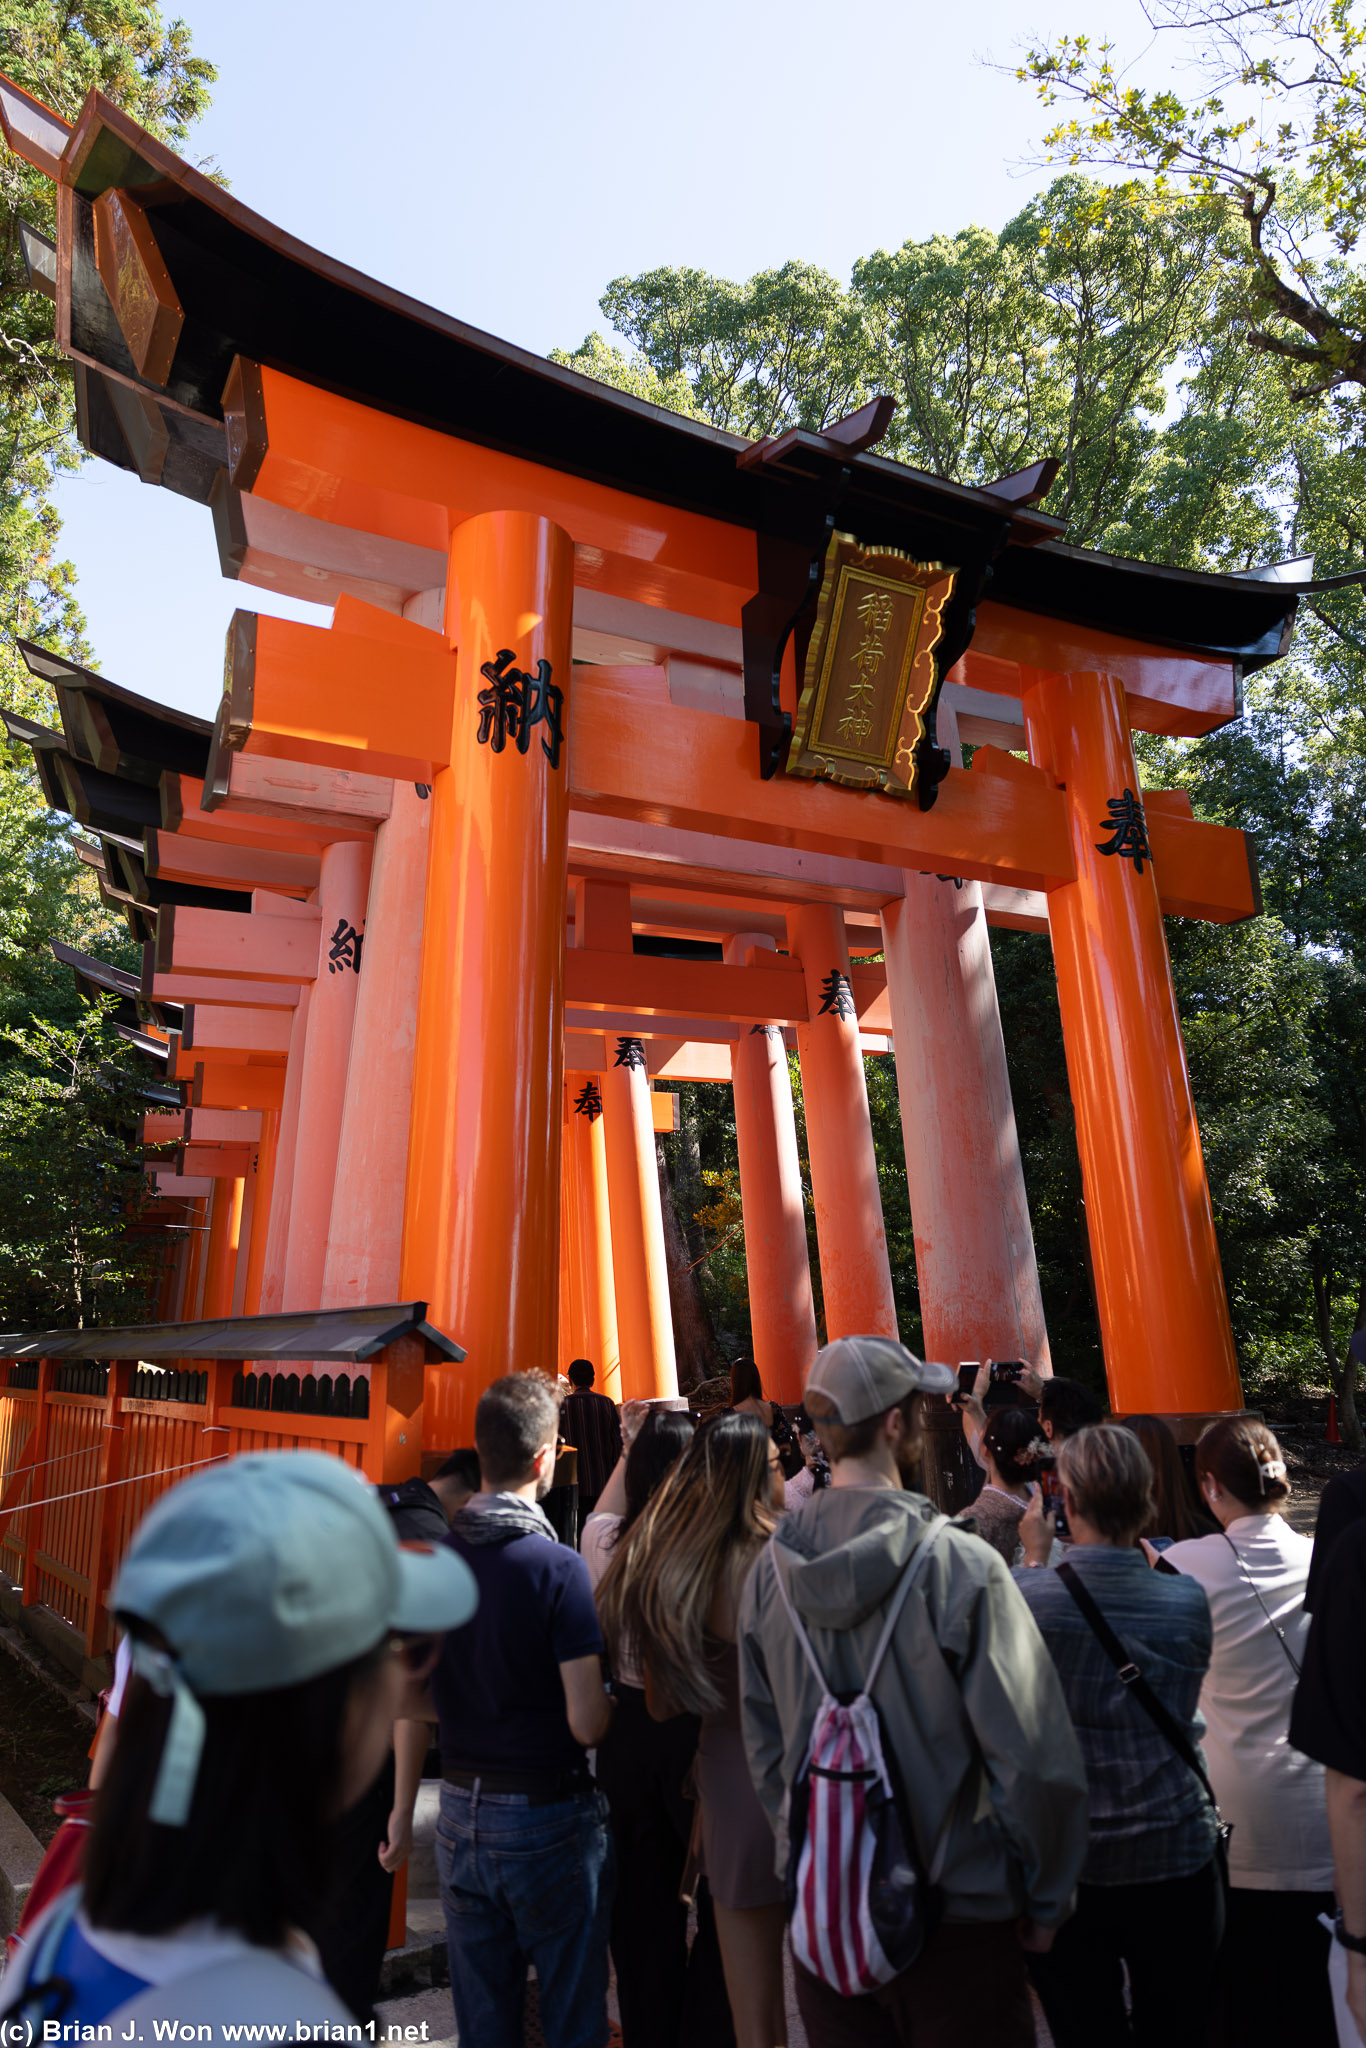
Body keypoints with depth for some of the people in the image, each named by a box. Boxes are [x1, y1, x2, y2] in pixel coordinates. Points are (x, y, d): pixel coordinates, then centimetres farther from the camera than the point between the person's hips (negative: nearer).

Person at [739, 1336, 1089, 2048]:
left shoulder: (771, 1568, -8)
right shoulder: (960, 1564, -23)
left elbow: (762, 1745, 2)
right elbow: (1032, 1758, -18)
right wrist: (1044, 1902, -2)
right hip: (953, 1919, -4)